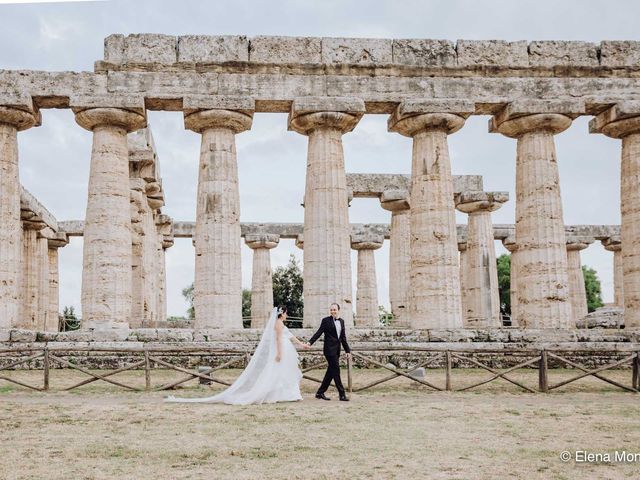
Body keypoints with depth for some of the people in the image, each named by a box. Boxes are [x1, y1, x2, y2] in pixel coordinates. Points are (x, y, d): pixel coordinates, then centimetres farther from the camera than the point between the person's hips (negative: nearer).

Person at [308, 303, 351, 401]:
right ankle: (342, 394, -3)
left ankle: (320, 393, 17)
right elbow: (319, 333, -8)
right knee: (336, 371, -7)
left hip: (337, 350, 7)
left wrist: (347, 350, 16)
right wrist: (310, 342, -20)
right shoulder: (326, 320, -3)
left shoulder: (341, 321, 14)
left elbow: (343, 337, 18)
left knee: (331, 372, 9)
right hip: (330, 349, -7)